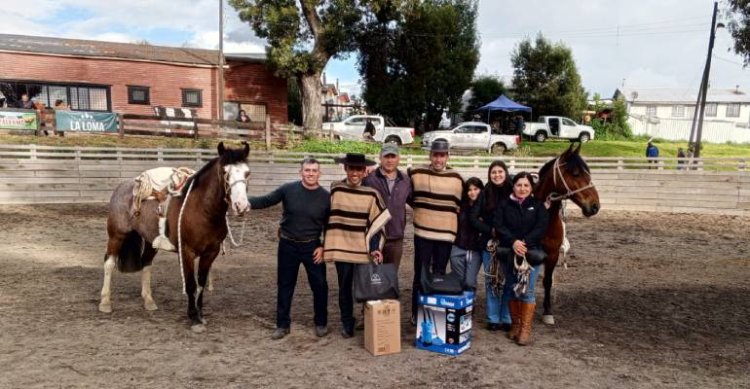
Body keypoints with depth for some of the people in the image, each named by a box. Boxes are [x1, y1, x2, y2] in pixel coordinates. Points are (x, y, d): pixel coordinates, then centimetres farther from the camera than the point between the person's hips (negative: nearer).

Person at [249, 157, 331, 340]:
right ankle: (282, 325, 23)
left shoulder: (326, 197, -7)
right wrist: (247, 202, -19)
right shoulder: (288, 189, -8)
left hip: (312, 247, 0)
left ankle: (321, 323, 25)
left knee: (319, 285, 6)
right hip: (288, 245, 1)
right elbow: (267, 200, -2)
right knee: (285, 285, 9)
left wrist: (323, 246, -6)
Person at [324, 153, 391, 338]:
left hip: (365, 249, 0)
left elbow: (378, 223, -4)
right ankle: (347, 324, 27)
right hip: (342, 248, 1)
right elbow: (330, 218, 7)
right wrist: (327, 245, 9)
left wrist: (375, 248, -13)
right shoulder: (335, 190, -3)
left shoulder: (372, 194, -5)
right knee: (345, 287, 10)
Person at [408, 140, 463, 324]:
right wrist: (423, 209, 4)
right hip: (423, 232, -2)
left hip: (446, 234, 2)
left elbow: (460, 205, 14)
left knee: (439, 274, 11)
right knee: (421, 274, 3)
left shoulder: (456, 178, 3)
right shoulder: (416, 174, -2)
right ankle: (416, 313, 15)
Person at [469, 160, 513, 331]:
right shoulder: (485, 194, -1)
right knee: (491, 280, 9)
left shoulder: (512, 193, -3)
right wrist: (490, 230, -13)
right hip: (489, 243, 1)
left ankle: (506, 319, 20)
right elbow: (473, 217, -3)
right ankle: (493, 319, 20)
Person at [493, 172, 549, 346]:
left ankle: (526, 328, 2)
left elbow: (541, 227, -7)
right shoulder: (504, 205, 5)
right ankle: (515, 325, 22)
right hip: (509, 252, 2)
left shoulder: (538, 205, 4)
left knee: (527, 289, -7)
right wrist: (513, 242, -21)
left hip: (532, 251, -2)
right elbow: (499, 226, -6)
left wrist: (525, 242, -20)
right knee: (513, 289, 9)